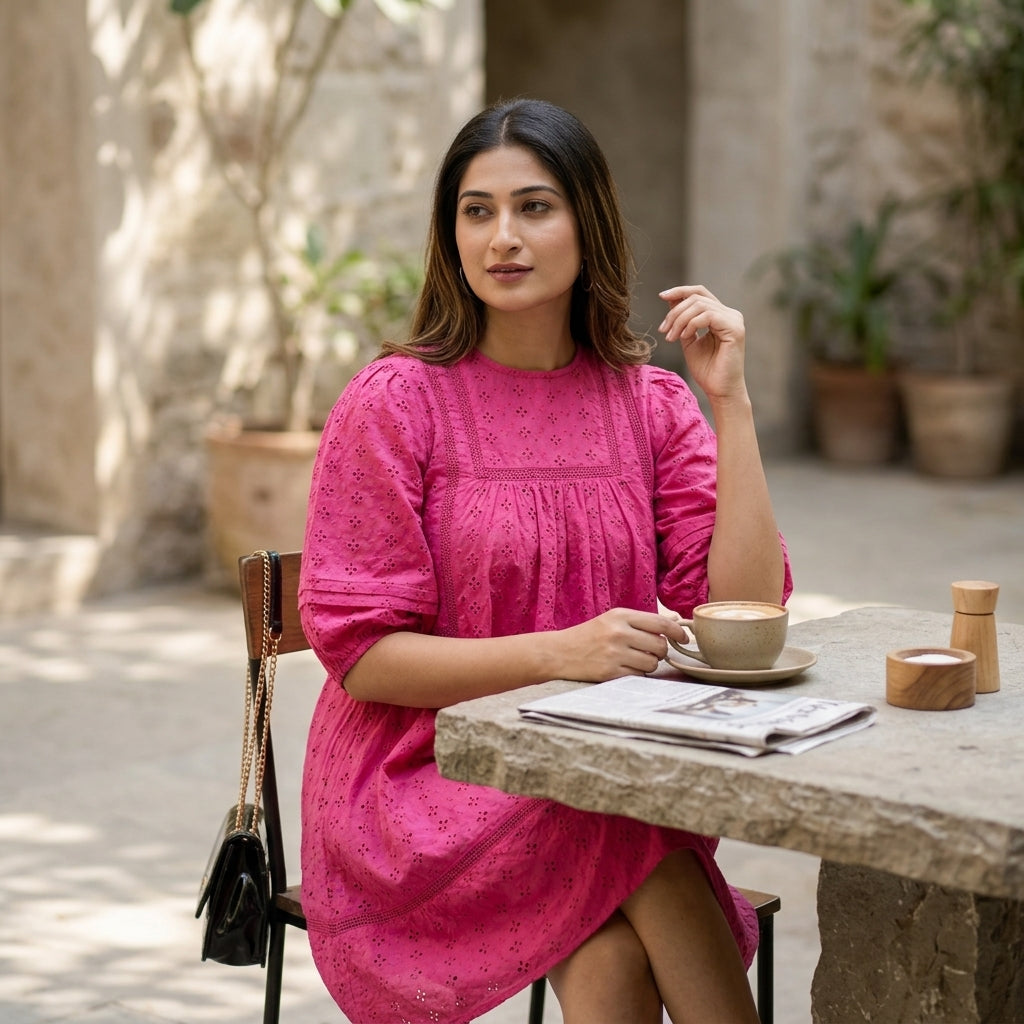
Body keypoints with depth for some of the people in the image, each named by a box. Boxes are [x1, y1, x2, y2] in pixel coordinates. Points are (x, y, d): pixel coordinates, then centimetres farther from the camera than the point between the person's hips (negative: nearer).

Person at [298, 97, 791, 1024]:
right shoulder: (396, 402, -6)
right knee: (639, 851, -30)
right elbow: (360, 656, -9)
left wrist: (730, 400, -8)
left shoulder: (652, 405, 6)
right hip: (418, 786, -2)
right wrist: (557, 652, -22)